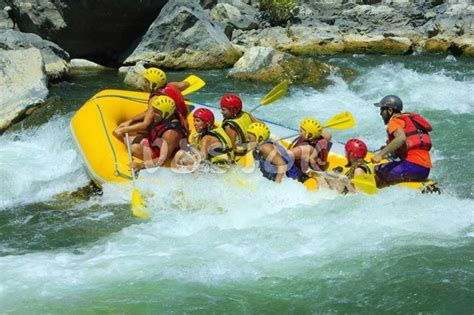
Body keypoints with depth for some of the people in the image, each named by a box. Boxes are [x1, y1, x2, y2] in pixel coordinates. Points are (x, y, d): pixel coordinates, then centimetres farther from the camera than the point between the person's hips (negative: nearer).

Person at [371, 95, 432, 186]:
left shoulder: (394, 122, -4)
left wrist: (381, 154, -27)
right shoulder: (410, 119, 23)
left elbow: (401, 138, -25)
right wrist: (388, 149, 30)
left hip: (412, 165, -10)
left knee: (377, 172, -12)